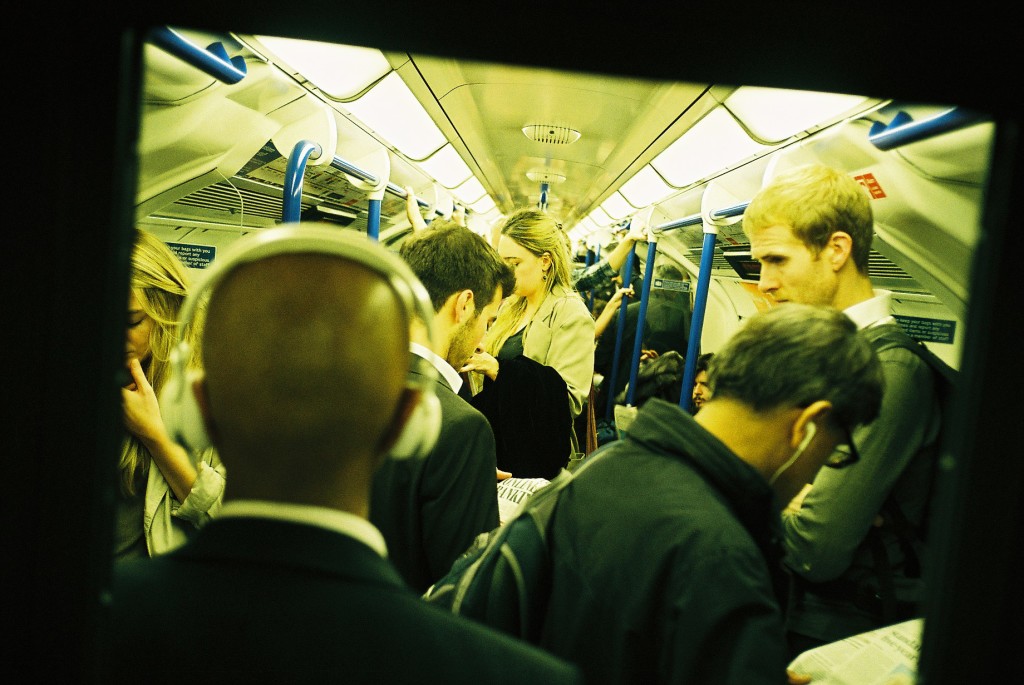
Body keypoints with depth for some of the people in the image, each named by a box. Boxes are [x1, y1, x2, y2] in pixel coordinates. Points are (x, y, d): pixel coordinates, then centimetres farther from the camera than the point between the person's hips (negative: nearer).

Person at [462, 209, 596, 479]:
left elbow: (568, 399, -22)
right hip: (494, 444, 7)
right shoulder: (510, 307, 12)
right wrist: (474, 357, -1)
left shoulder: (571, 314, -12)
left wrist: (497, 369, -28)